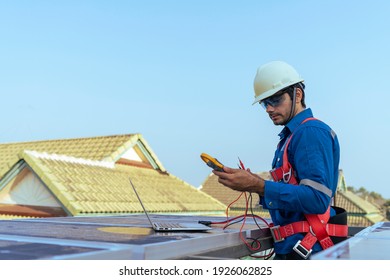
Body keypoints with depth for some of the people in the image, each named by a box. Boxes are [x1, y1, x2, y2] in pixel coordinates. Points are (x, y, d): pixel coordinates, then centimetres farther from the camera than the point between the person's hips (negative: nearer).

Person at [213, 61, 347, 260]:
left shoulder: (312, 132, -13)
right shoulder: (290, 135, 17)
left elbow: (317, 199, -23)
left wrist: (258, 186, -24)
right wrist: (253, 183, 1)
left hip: (308, 250, -9)